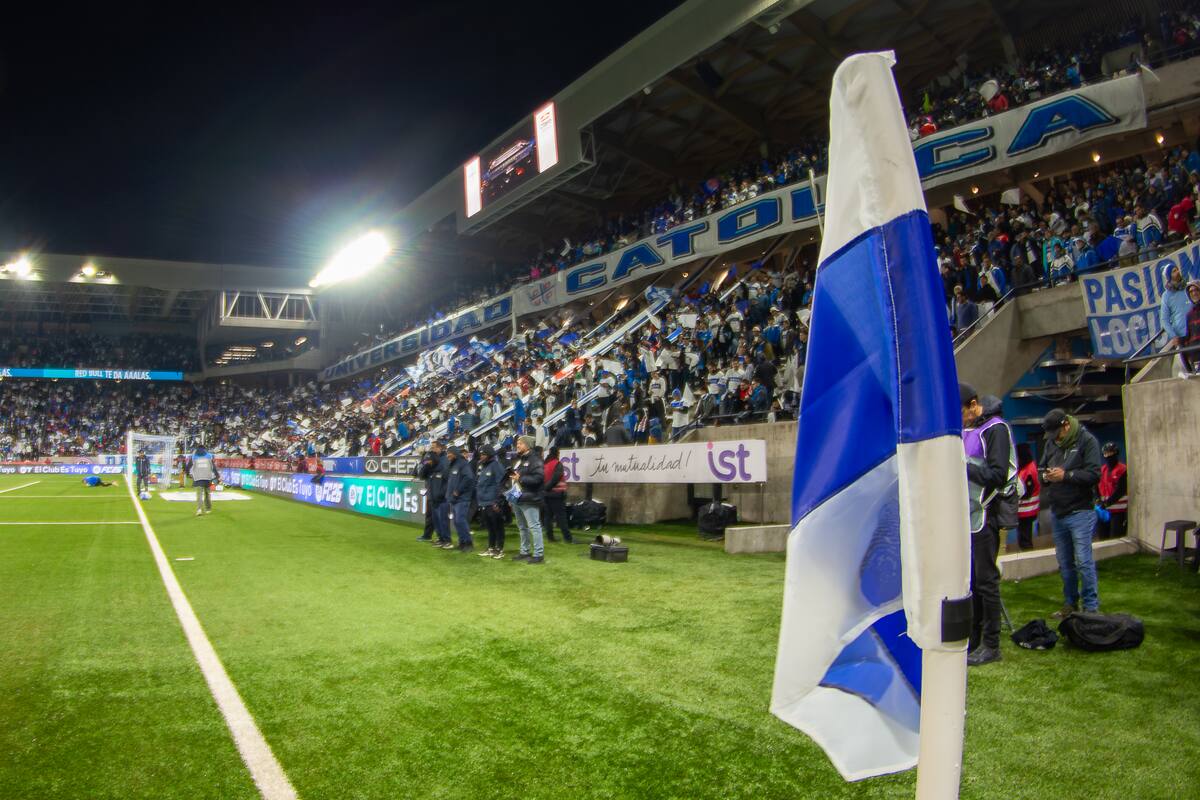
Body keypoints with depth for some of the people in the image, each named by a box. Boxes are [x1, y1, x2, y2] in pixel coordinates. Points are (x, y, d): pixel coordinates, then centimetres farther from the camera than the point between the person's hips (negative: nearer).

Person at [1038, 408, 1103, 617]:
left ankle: (1091, 607, 6)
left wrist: (1066, 475, -21)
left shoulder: (1087, 441, -8)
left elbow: (1094, 474, -15)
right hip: (1057, 512, 6)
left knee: (1083, 561, -5)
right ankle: (1070, 603, 25)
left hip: (1080, 512, -6)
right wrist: (1045, 475, -6)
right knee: (1065, 563, 14)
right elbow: (1041, 467, 15)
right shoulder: (1050, 443, 8)